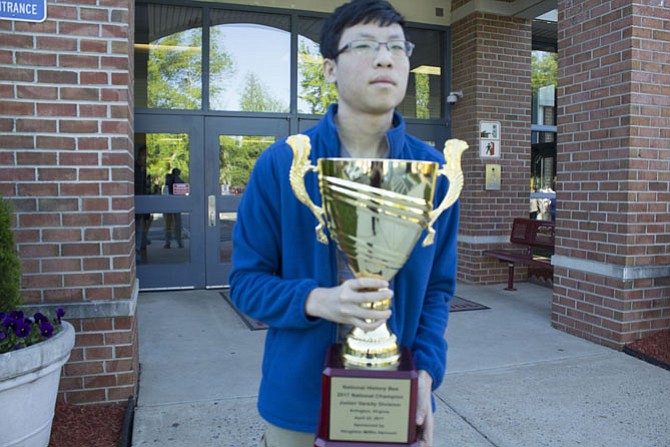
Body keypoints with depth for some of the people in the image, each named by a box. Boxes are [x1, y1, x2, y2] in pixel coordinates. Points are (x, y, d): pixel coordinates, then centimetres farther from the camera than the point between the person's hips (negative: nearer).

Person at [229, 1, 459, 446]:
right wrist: (316, 301, -24)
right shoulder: (280, 165, -10)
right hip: (300, 400, -1)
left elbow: (438, 288, 2)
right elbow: (247, 281, -6)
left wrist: (426, 370, -11)